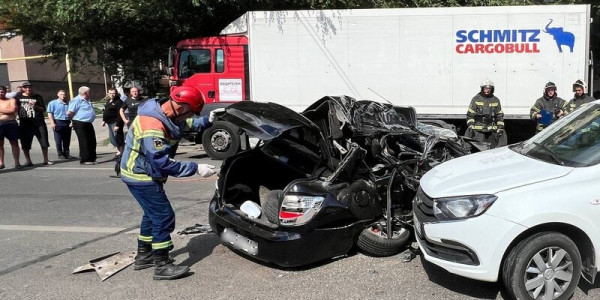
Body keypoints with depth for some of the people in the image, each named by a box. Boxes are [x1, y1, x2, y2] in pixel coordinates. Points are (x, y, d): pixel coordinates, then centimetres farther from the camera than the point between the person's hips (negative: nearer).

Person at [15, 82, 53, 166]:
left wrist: (36, 106, -11)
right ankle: (28, 161, 13)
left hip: (39, 123, 0)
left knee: (44, 142, 1)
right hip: (25, 124, 0)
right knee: (25, 145, 4)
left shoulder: (38, 97, 6)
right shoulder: (18, 97, 7)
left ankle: (46, 160, 11)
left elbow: (44, 110, 3)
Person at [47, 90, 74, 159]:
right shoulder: (53, 103, 1)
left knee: (67, 140, 7)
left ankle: (67, 153, 14)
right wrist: (52, 123, -13)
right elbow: (50, 113, -4)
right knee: (58, 140, -1)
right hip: (58, 122, -4)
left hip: (67, 122, 4)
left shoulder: (69, 103, 12)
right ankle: (60, 154, 5)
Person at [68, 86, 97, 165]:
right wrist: (75, 119, -2)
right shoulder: (77, 100, -13)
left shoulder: (86, 101, 16)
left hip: (88, 124, 9)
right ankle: (84, 160, 3)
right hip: (80, 124, -9)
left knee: (92, 141, 10)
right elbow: (70, 113, -17)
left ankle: (91, 158, 20)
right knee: (84, 142, -5)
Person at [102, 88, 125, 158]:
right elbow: (105, 111, 25)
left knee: (118, 137, -6)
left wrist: (117, 125, -24)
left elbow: (120, 114, -20)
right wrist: (104, 120, 17)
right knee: (112, 138, 14)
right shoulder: (108, 101, 15)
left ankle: (121, 152, 2)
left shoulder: (118, 102, -14)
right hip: (110, 123, 10)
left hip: (115, 123, -10)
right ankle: (118, 151, 26)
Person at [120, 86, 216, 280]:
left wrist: (207, 121, 1)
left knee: (153, 214, 20)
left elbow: (183, 126, 16)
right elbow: (163, 163, -32)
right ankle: (162, 266, 1)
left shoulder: (163, 114, -2)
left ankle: (143, 256, 33)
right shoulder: (152, 127, -32)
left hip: (141, 174, 10)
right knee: (164, 217, -7)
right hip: (140, 177, -10)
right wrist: (196, 169, -28)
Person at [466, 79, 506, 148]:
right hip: (478, 129, -3)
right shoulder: (476, 99, 3)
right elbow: (470, 114, 3)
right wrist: (470, 126, -6)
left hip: (491, 130, 3)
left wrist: (500, 128, 6)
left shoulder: (496, 100, 11)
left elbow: (500, 115, 14)